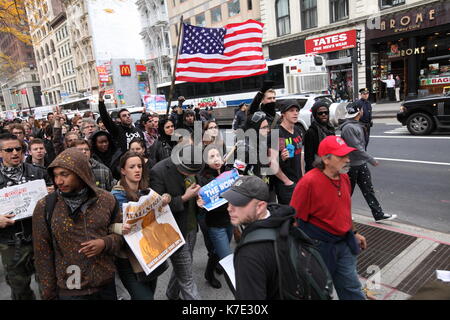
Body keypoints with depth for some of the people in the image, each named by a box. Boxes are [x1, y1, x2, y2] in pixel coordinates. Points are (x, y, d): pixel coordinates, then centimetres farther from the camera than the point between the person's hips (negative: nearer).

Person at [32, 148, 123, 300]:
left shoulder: (107, 200, -6)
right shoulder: (44, 207, -9)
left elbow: (121, 233, 4)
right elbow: (43, 255, -4)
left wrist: (105, 243, -16)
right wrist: (48, 294, -1)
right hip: (69, 290, -2)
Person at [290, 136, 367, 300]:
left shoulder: (344, 177, 0)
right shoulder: (309, 182, -25)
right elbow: (295, 220, -20)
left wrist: (354, 233, 21)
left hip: (344, 243, 7)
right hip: (320, 247, -6)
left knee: (352, 289, 20)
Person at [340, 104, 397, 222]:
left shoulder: (357, 125, 9)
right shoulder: (348, 127, -23)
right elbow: (356, 148, -24)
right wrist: (371, 160, -19)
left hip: (361, 164, 9)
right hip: (351, 165, -9)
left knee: (368, 189, 11)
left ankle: (378, 214, 16)